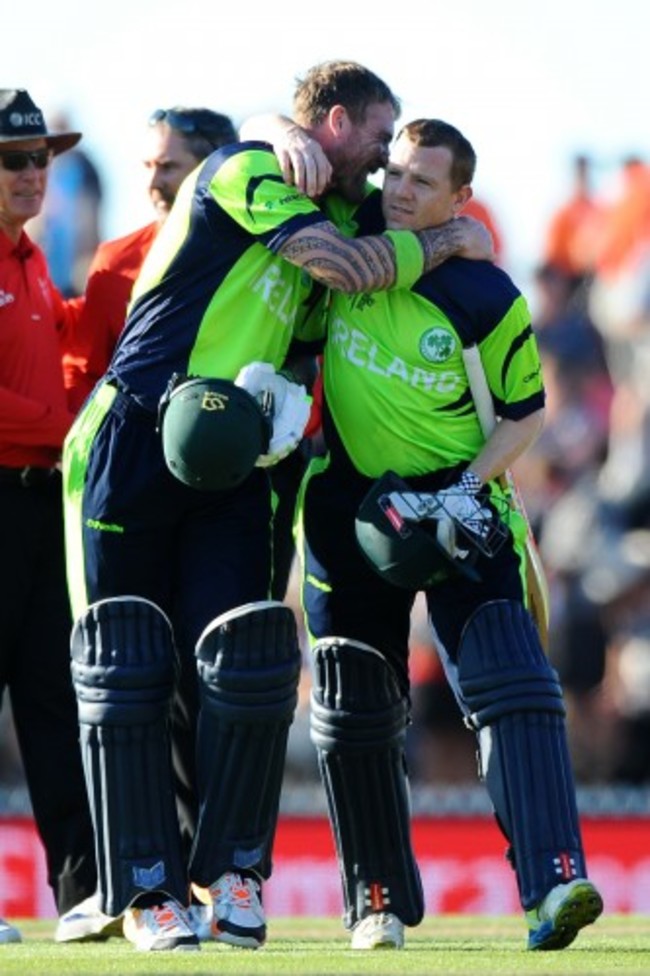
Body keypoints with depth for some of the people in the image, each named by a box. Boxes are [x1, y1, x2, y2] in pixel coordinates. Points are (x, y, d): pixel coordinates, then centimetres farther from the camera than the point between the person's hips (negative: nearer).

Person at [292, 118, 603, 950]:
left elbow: (523, 410, -2)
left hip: (454, 500, -3)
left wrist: (467, 491, -16)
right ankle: (379, 901, 19)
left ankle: (553, 882, -29)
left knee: (509, 682, -19)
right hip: (350, 500, 3)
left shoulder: (486, 298, -14)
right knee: (352, 708, 6)